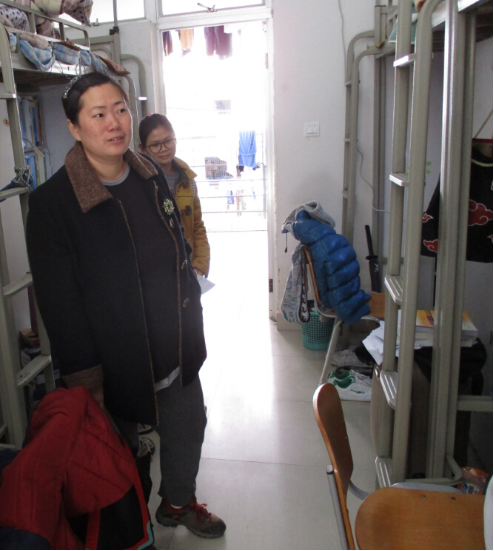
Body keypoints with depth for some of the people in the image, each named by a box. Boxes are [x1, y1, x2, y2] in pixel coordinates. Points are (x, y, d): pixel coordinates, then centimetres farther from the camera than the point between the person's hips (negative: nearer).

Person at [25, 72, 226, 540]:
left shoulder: (150, 175, 1)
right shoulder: (52, 202, -17)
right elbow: (59, 303, -16)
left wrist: (191, 321, 11)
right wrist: (85, 382, -14)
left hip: (175, 348, 6)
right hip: (115, 361, -5)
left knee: (187, 428, 22)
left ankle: (178, 502, 51)